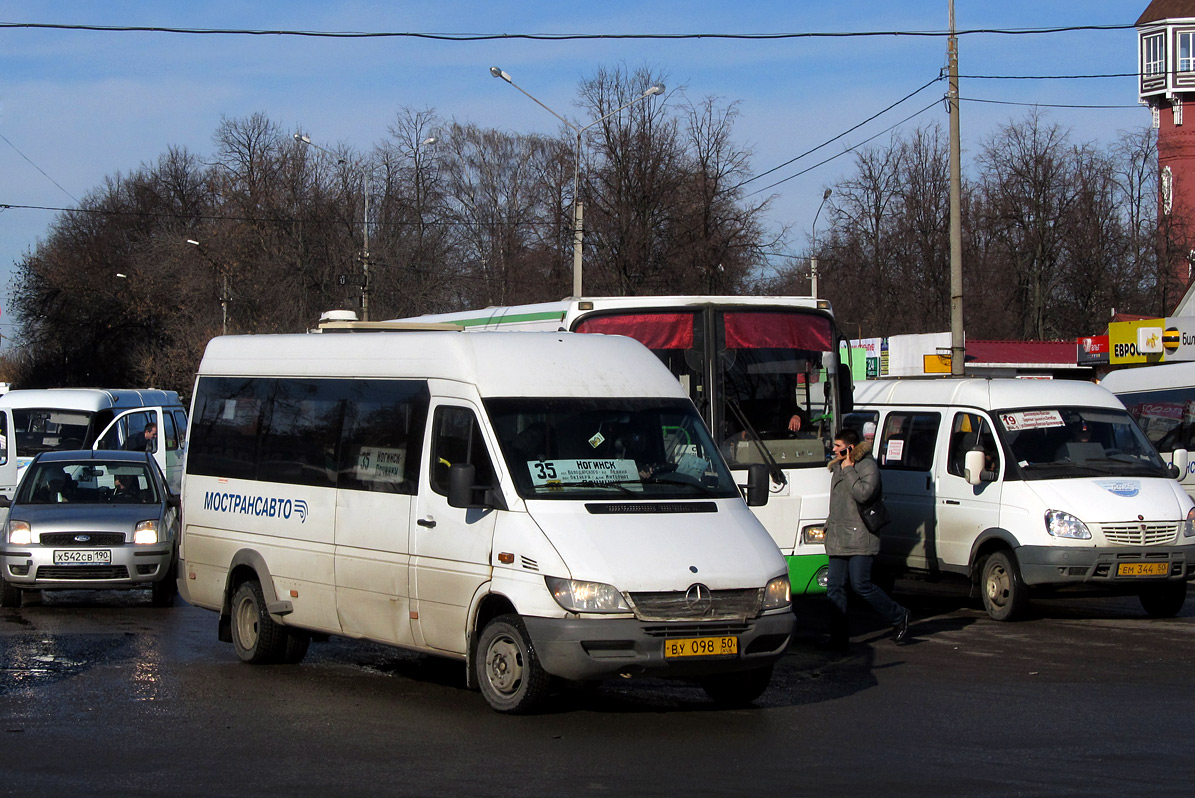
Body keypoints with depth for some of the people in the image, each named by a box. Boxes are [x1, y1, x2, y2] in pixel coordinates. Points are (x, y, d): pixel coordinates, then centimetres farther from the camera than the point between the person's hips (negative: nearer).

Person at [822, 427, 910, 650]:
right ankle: (839, 638, 3)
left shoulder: (868, 466, -9)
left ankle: (899, 617, 10)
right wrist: (830, 524, 23)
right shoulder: (837, 467, 18)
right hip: (838, 539, 8)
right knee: (835, 589, 1)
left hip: (860, 538, -8)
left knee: (861, 585, -10)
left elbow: (864, 493, -25)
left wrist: (849, 470, -17)